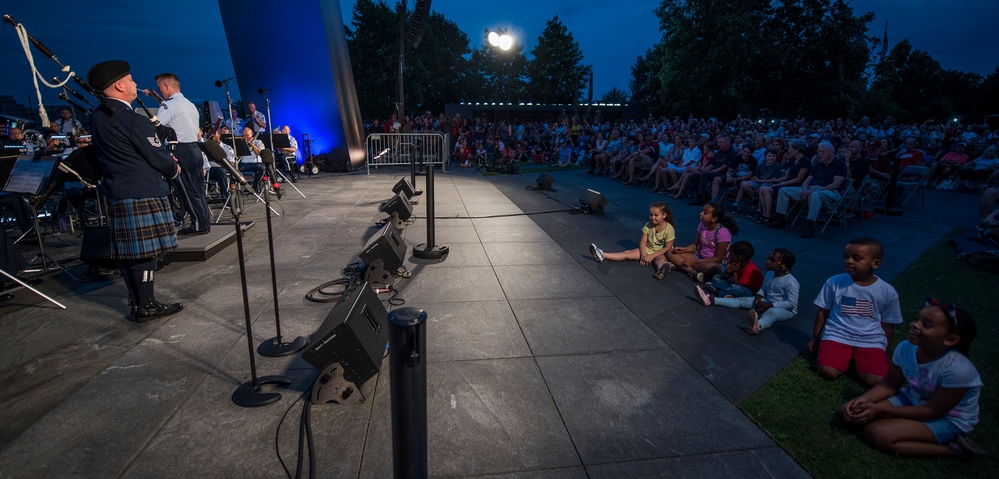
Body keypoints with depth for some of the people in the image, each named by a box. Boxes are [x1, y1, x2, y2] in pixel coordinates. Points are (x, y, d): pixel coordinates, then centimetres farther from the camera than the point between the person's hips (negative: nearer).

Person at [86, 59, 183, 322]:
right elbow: (158, 157, -12)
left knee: (128, 251, 12)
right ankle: (145, 306, 3)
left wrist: (165, 160, 14)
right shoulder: (133, 120, -15)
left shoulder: (98, 117, 12)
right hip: (142, 194, -9)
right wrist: (174, 169, 9)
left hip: (117, 192, 9)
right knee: (144, 251, -3)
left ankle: (137, 302, 21)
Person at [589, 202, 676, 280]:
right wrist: (643, 256, -22)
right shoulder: (648, 226, -5)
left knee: (661, 260, -39)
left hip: (660, 253, -4)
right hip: (647, 250, 4)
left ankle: (662, 270, -76)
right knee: (628, 253, -12)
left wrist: (652, 256, -22)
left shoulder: (669, 229, -16)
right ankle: (602, 255, -27)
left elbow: (667, 248, -15)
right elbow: (643, 242, -6)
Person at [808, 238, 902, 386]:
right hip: (837, 335, 0)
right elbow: (823, 311, 6)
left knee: (875, 381, -21)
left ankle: (856, 360, 9)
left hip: (871, 341, 0)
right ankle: (847, 358, 9)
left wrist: (886, 353, 14)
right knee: (827, 372, -22)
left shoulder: (887, 292, -4)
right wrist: (815, 338, 12)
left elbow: (888, 325, 8)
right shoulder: (834, 282, -6)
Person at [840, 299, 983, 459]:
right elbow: (890, 384, -2)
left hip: (948, 420, -5)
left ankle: (951, 448, -8)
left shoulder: (957, 369, -31)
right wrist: (864, 399, -21)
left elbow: (933, 411, -21)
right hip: (910, 401, 6)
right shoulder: (906, 348, -16)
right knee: (849, 412, -10)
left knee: (878, 433, -25)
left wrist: (879, 410, -22)